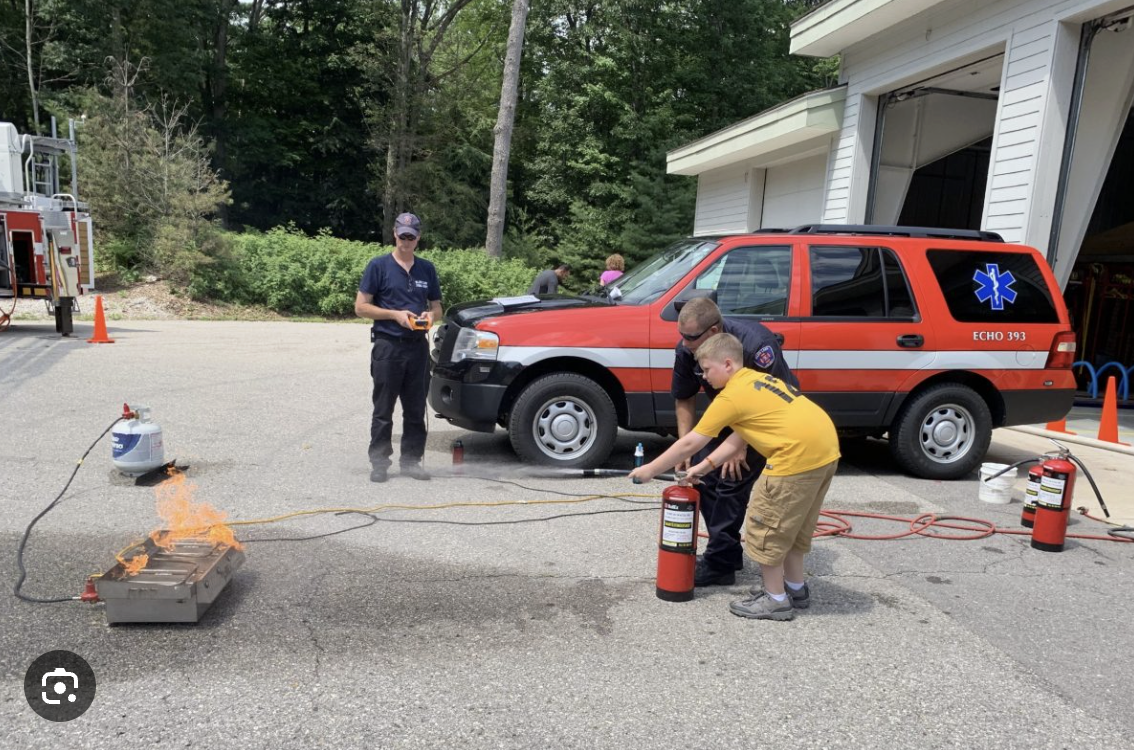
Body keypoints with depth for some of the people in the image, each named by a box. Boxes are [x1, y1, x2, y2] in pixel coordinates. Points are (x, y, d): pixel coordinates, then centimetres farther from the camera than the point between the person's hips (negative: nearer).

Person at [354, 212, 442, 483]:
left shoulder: (427, 268, 12)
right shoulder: (379, 265, -1)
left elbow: (437, 307, 17)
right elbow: (361, 307, -4)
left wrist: (430, 315, -6)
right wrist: (395, 314, -14)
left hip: (418, 346, 4)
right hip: (387, 346, -4)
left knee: (415, 409, 9)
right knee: (383, 410, 2)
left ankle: (411, 459, 19)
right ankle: (379, 462, 11)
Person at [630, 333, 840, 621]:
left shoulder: (731, 396, -7)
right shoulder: (757, 380, 19)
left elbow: (689, 444, -3)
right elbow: (738, 440, 21)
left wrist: (650, 470, 7)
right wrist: (706, 466, 20)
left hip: (799, 455, -10)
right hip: (826, 449, 10)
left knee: (766, 526, 5)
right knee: (791, 523, 23)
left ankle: (776, 600, 16)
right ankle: (796, 588, 36)